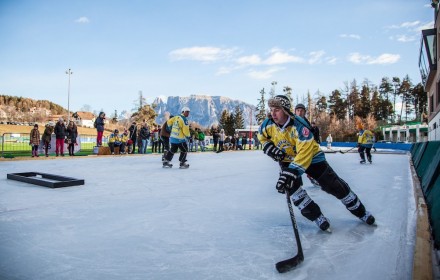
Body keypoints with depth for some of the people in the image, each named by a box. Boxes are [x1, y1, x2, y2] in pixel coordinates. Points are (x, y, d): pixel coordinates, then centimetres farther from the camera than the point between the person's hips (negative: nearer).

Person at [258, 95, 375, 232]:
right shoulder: (269, 124, -17)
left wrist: (292, 171, -48)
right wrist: (269, 147, -11)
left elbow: (305, 152, -40)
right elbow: (261, 135, 7)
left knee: (334, 184, -2)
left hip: (310, 156, -4)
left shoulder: (298, 124, -33)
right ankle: (316, 215, -5)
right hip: (286, 159, 4)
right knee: (290, 185, -20)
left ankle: (360, 211, 18)